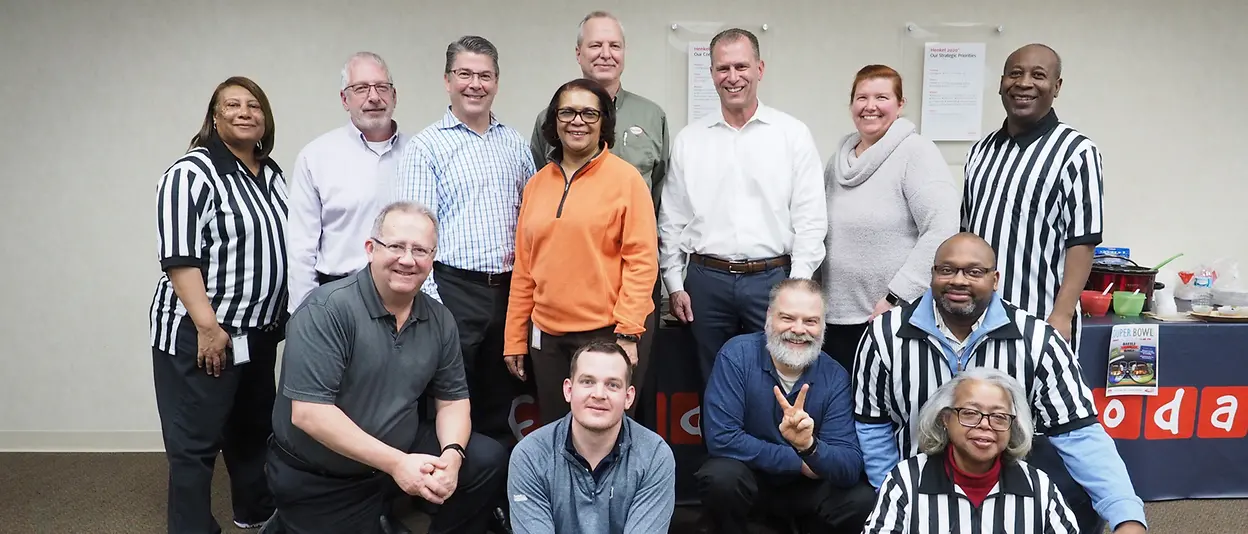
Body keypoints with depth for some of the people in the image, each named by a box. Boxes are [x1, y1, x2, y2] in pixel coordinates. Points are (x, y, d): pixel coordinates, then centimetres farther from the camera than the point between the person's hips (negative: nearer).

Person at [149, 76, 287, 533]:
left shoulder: (272, 174, 10)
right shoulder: (192, 173, -14)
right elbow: (179, 258, -18)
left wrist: (283, 314, 16)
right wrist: (208, 326, -22)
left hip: (259, 332, 8)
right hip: (200, 335, -8)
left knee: (252, 427, 21)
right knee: (196, 442, 1)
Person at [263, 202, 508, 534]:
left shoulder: (440, 320, -1)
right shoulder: (326, 310, -20)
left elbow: (452, 399, 5)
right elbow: (308, 412, -25)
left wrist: (451, 455, -17)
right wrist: (396, 463, -27)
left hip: (401, 452, 5)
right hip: (319, 481, -5)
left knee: (489, 460, -7)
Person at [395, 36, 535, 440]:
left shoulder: (515, 142, 12)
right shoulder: (426, 146, -3)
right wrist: (430, 304, -14)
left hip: (509, 290, 5)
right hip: (453, 290, -4)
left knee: (502, 413, 14)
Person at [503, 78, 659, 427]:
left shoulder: (625, 178, -5)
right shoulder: (537, 184, 9)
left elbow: (642, 260, -9)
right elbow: (524, 269, 11)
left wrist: (628, 332, -15)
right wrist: (515, 339, 9)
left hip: (608, 333, -4)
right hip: (548, 336, 5)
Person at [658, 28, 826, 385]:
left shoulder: (794, 134, 1)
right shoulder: (688, 140, 7)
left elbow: (810, 218, -2)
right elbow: (671, 220, 10)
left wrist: (796, 287, -7)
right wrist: (674, 284, 5)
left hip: (772, 278, -2)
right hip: (706, 279, 2)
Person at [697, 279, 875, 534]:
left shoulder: (834, 377, -14)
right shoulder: (737, 354, -19)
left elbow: (851, 469, -20)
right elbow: (721, 437, -26)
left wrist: (809, 446, -42)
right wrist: (799, 462, -20)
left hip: (807, 486, 2)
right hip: (750, 475, -2)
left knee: (864, 500, -23)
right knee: (721, 477, -33)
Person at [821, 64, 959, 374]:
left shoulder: (916, 152, -7)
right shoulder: (839, 159, 12)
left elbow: (941, 231, -17)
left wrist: (896, 296, -18)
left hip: (894, 319, -6)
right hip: (836, 317, 6)